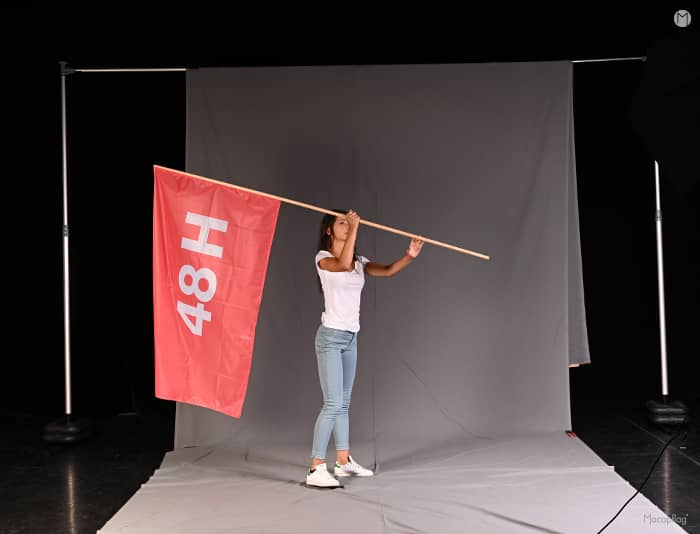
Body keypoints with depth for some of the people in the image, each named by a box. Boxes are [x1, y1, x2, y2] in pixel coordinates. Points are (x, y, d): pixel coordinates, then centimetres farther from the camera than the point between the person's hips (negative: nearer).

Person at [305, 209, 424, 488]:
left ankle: (343, 461, 20)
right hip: (331, 336, -7)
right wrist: (354, 228, -26)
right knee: (332, 403, -14)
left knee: (343, 403, 13)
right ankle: (316, 469, -13)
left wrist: (409, 256, -20)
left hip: (351, 338, 7)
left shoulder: (359, 261, 12)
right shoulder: (323, 258, -7)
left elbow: (388, 270, -2)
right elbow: (343, 264, -29)